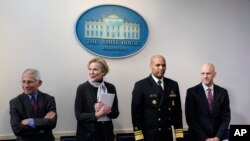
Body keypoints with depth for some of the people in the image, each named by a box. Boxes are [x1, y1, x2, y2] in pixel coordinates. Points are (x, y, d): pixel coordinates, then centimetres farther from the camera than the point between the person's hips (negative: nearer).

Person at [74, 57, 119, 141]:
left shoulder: (110, 87, 1)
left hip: (106, 132, 2)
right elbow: (78, 115, -9)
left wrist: (107, 110, -15)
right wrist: (97, 114, -19)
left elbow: (115, 113, 4)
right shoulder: (82, 88, -6)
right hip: (88, 134, -2)